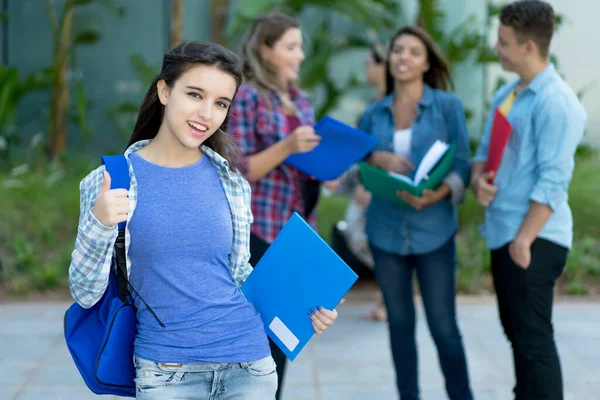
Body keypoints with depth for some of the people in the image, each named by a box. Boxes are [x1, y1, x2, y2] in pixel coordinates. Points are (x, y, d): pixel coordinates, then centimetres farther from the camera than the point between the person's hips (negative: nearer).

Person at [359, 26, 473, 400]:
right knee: (400, 323, 11)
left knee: (444, 327, -2)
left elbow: (462, 165, -6)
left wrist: (437, 194, -25)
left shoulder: (448, 105, -3)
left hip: (434, 231, -3)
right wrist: (378, 159, -10)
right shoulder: (374, 113, 7)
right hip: (386, 231, 3)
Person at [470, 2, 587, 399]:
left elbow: (552, 181, -20)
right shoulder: (506, 94, 13)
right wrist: (479, 180, -3)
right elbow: (485, 150, 20)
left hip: (535, 239, -9)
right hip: (501, 232, 9)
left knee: (534, 338, -6)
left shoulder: (556, 102, -15)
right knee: (518, 333, 18)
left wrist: (524, 239, -22)